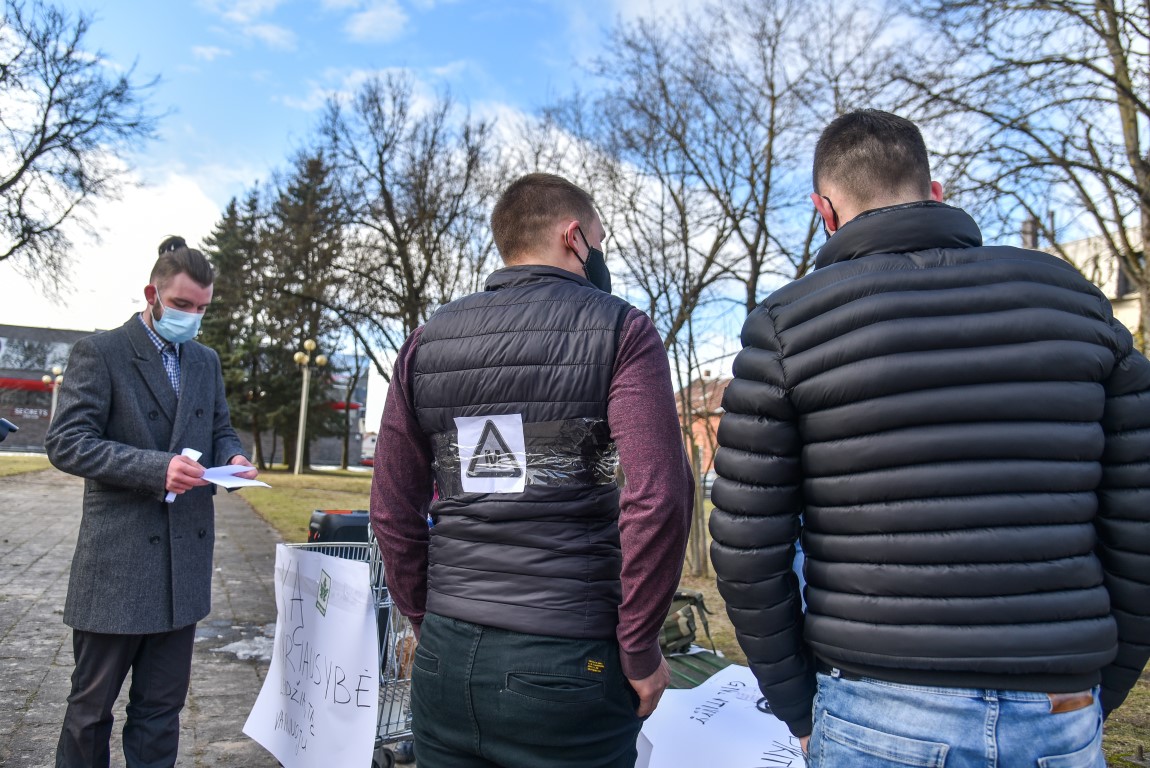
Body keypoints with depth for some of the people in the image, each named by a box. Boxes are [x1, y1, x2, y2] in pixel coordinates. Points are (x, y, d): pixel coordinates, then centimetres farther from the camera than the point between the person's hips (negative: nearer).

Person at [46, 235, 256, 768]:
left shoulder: (206, 361, 12)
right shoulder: (99, 352, -5)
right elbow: (65, 443, -12)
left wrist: (231, 457, -5)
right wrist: (156, 467, -24)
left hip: (184, 560, 5)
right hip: (116, 561, -4)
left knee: (161, 704, 13)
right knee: (92, 703, 11)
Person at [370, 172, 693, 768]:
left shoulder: (426, 342, 6)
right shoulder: (619, 329, -6)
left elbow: (392, 509, 7)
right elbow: (656, 500, -17)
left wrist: (426, 620, 16)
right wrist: (640, 651, -6)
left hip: (445, 653, 5)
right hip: (566, 662, -4)